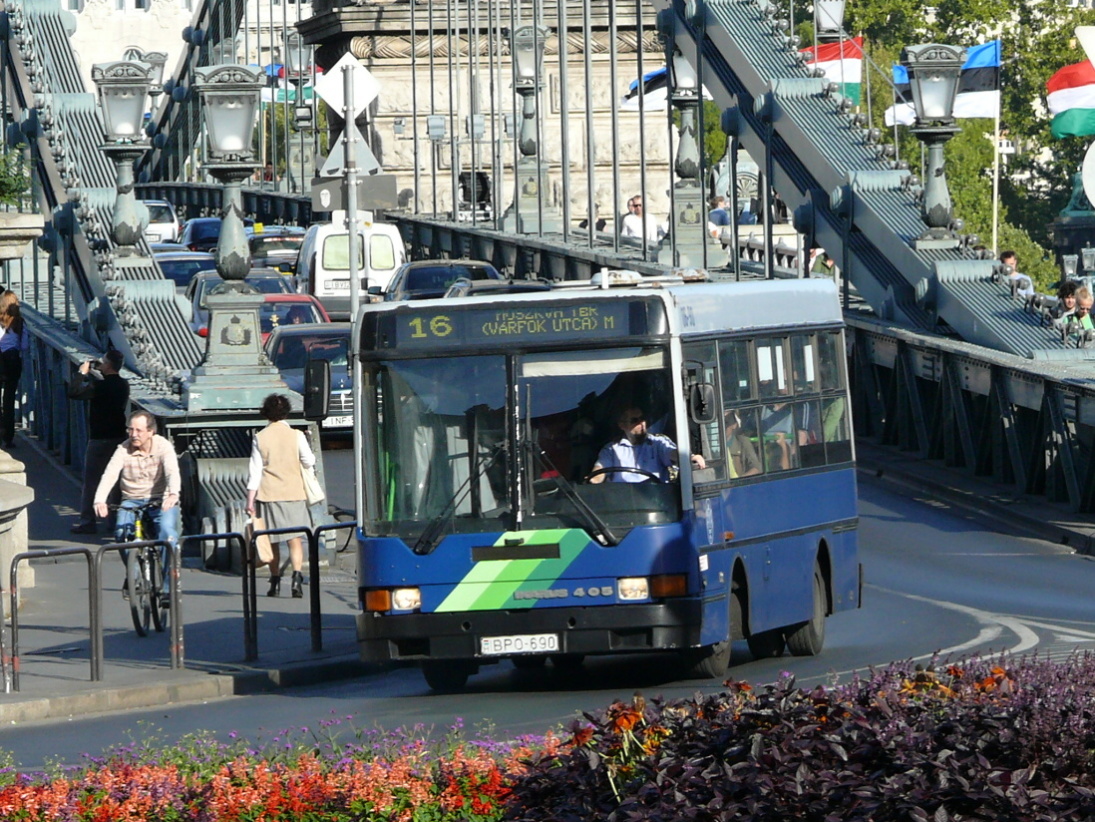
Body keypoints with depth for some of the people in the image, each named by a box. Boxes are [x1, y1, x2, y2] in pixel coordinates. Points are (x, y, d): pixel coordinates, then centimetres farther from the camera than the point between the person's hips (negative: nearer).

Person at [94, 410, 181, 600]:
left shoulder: (163, 446, -9)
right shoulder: (124, 450, -6)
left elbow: (172, 472, -25)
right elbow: (110, 475, -19)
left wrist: (173, 494, -46)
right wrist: (100, 501, -37)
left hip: (160, 500, -2)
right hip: (132, 500, 2)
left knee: (167, 530, -29)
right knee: (121, 531, -25)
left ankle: (168, 586, -20)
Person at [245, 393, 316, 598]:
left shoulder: (259, 438, -2)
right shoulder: (296, 435, -3)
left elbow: (255, 471, -2)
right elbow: (308, 461, 5)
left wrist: (250, 499, 1)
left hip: (268, 494, 0)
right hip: (293, 493, 0)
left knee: (272, 540, 9)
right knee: (295, 538, 0)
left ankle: (275, 582, 11)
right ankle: (297, 577, -17)